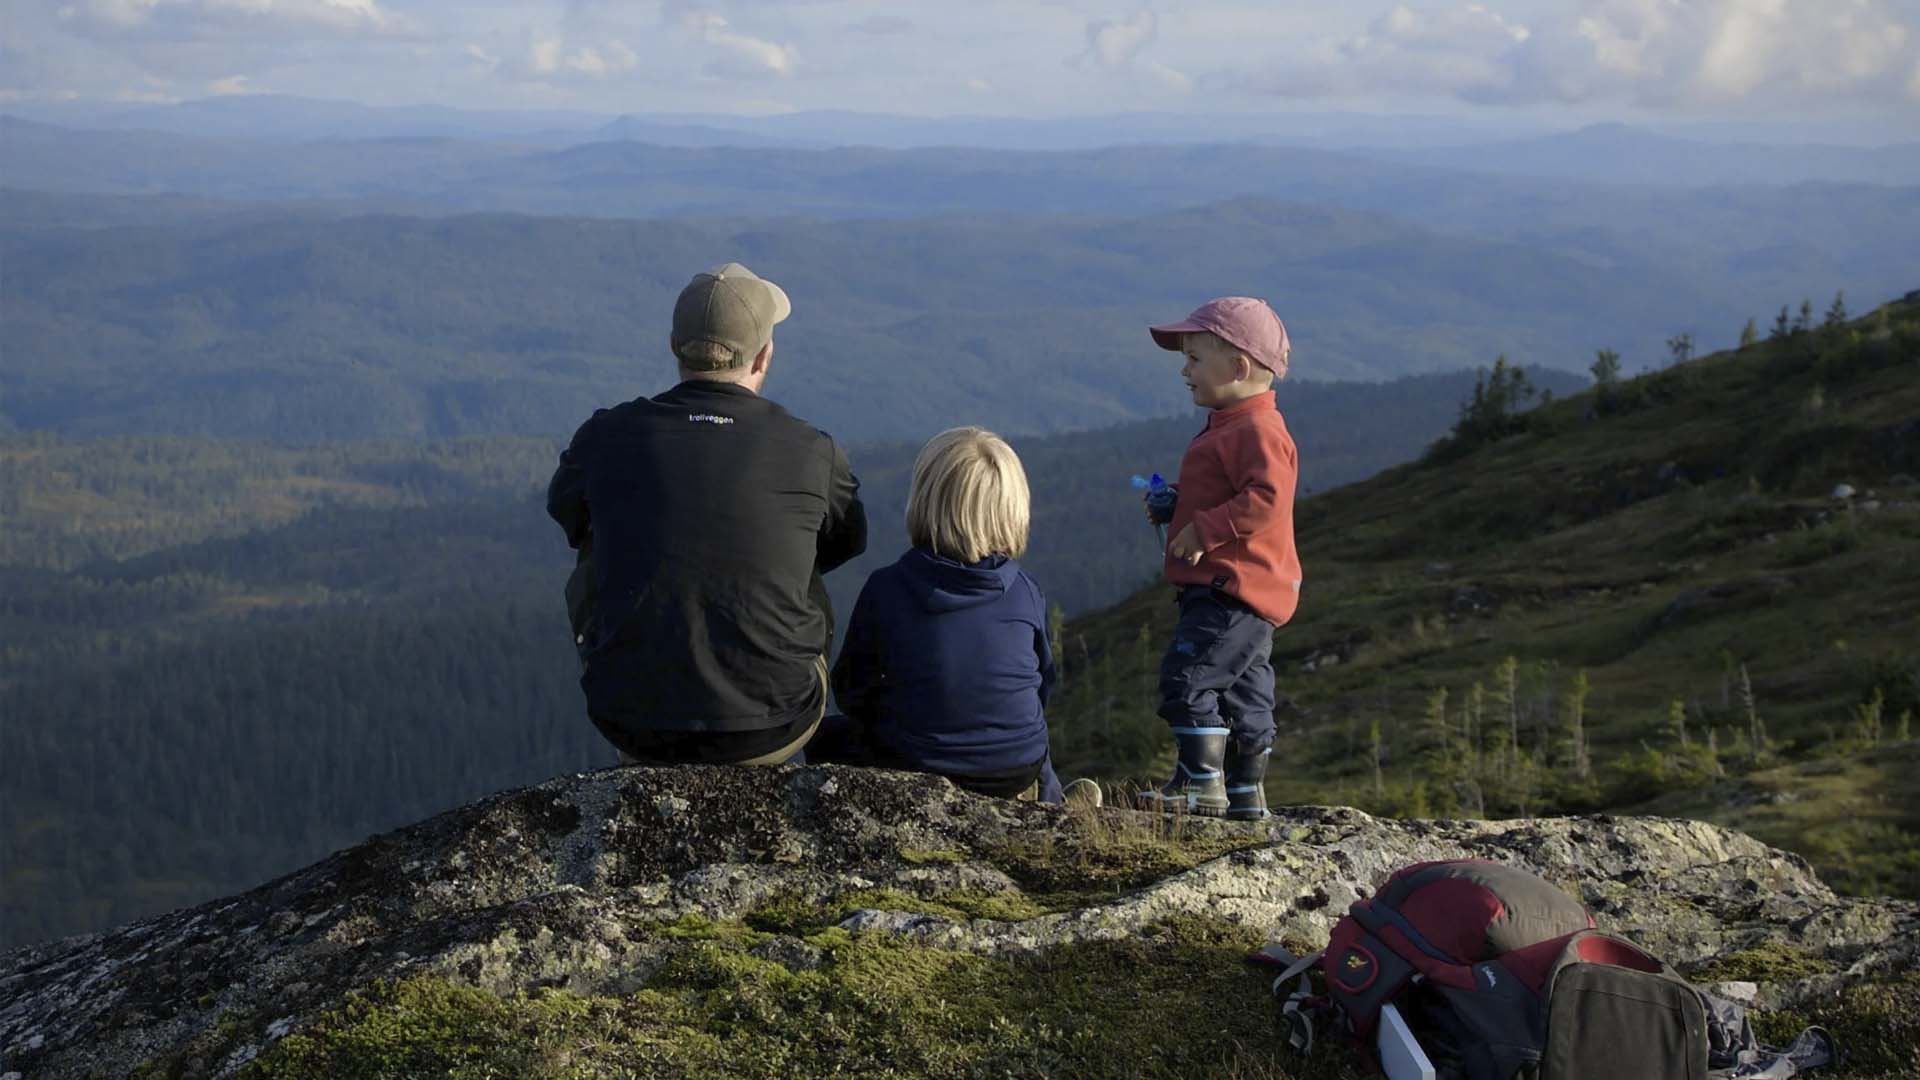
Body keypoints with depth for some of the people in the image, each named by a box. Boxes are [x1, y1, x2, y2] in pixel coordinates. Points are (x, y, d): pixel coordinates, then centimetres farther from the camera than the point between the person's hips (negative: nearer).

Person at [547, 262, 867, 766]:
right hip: (771, 733, 0)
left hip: (633, 721, 1)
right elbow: (847, 540, 17)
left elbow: (567, 511, 20)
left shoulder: (605, 437, -4)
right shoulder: (812, 453, -6)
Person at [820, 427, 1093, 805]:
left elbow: (851, 690, -1)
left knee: (829, 738, 25)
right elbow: (1043, 685, 7)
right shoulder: (1025, 593, -6)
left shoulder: (885, 589, -12)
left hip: (914, 766, -3)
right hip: (1019, 770, 4)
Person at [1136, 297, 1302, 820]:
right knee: (1242, 693, 14)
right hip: (1232, 591, 11)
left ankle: (1200, 785, -10)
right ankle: (1246, 795, 20)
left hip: (1234, 588, -11)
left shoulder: (1258, 430, -16)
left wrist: (1204, 531, -25)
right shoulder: (1230, 427, 19)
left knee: (1188, 678, -13)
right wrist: (1175, 510, 13)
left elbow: (1266, 499, -29)